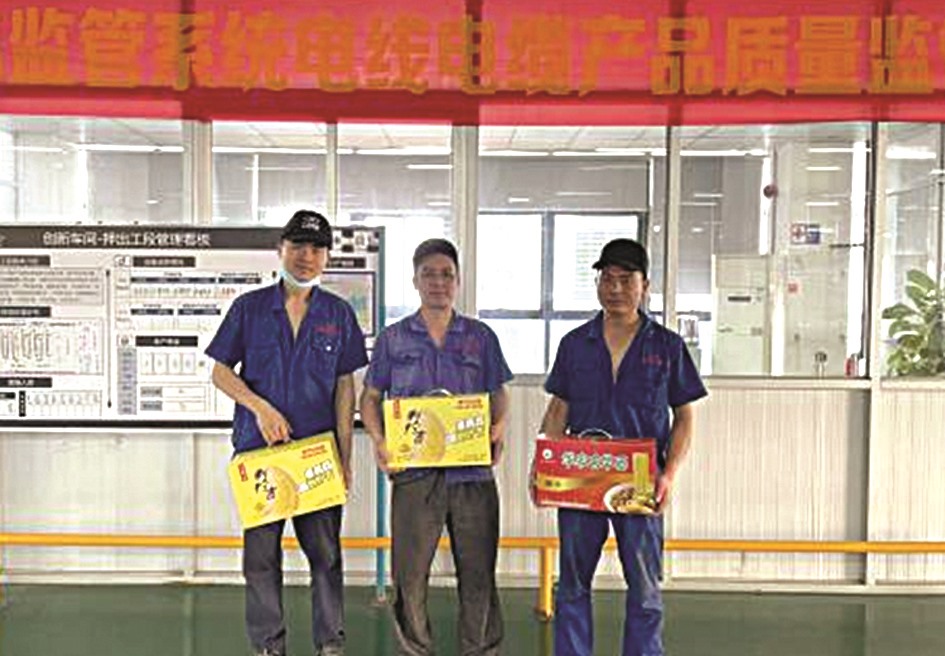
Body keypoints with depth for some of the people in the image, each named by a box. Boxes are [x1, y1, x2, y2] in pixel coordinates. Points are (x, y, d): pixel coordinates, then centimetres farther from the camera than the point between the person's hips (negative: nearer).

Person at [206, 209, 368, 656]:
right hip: (258, 447, 0)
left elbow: (344, 386, 5)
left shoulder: (339, 314, 7)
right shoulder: (250, 307, 5)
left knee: (325, 550, 4)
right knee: (261, 551, 7)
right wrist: (262, 408, -10)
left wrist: (345, 454, -1)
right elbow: (220, 371, 6)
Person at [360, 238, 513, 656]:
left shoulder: (481, 337, 10)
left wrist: (499, 427, -7)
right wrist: (378, 438, -6)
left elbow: (498, 395, 13)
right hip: (414, 470, 0)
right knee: (409, 575, 4)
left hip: (473, 470, 1)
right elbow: (370, 397, 11)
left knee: (478, 572, 6)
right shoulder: (393, 339, 9)